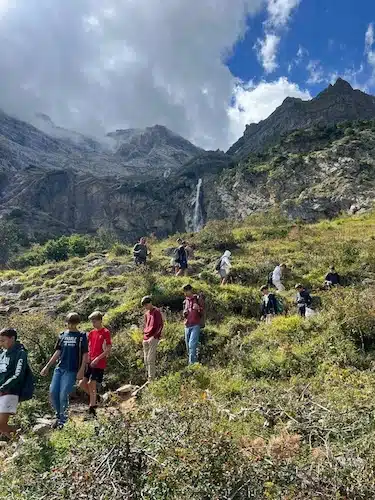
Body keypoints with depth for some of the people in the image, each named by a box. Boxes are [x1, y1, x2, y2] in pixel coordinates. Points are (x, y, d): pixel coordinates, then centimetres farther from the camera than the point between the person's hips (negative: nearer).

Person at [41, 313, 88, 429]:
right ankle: (59, 415, 25)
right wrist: (47, 366, 8)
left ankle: (62, 421, 10)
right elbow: (57, 352, 13)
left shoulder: (82, 336, -3)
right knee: (52, 392, 3)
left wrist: (81, 371, -12)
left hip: (71, 370, -5)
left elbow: (85, 355, -4)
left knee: (63, 395, -7)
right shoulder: (62, 335, 9)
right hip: (59, 368, 5)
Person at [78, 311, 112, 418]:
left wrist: (97, 359, -19)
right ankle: (95, 397, 29)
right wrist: (87, 358, 1)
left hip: (99, 364, -7)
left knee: (92, 384, -6)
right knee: (82, 383, 6)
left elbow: (108, 350, -14)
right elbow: (88, 347, 17)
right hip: (90, 362, 7)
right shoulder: (92, 333, 10)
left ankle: (92, 409, 6)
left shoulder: (106, 332, -10)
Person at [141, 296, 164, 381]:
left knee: (150, 359, -10)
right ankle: (148, 378, 16)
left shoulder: (156, 311, -4)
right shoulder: (146, 314, 18)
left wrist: (154, 336, -15)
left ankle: (151, 379, -6)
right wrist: (144, 334, 13)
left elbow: (161, 325, -9)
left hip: (153, 339, -8)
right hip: (145, 339, 8)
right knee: (146, 360, 9)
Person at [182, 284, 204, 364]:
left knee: (192, 345, -14)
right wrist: (184, 314, 0)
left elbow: (202, 313, -1)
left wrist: (198, 308, -22)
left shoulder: (197, 299, -2)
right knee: (188, 346, 7)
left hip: (195, 325, -6)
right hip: (187, 325, 6)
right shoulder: (185, 301, 13)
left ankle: (192, 363, -11)